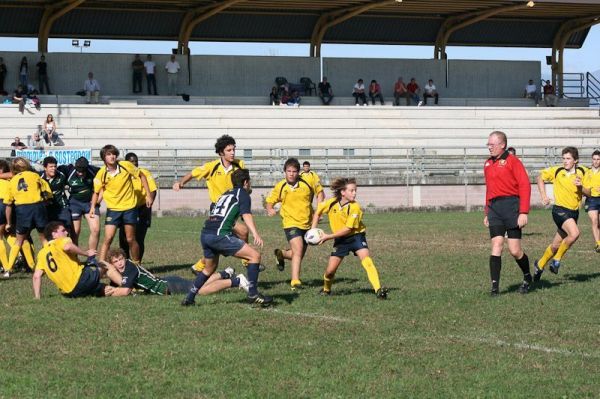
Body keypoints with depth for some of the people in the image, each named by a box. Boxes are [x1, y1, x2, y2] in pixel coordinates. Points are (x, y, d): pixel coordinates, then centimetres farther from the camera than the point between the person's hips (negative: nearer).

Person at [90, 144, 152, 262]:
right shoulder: (102, 174, -9)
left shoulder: (126, 165, -11)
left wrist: (148, 195, 0)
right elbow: (96, 192, 6)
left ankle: (137, 264, 22)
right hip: (113, 209, 0)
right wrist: (93, 207, -7)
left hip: (129, 207, 0)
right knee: (108, 238, -11)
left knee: (130, 239, 5)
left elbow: (142, 176, 3)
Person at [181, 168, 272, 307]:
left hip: (205, 234, 9)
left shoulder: (226, 194, 30)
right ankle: (253, 294, -8)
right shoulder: (243, 194, 7)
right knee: (255, 255, -5)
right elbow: (246, 215, -11)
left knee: (209, 268, 30)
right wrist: (255, 234, -24)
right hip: (219, 234, -8)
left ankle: (189, 298, 31)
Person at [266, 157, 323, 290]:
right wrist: (270, 209, -16)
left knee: (298, 254, 15)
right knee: (298, 250, -24)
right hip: (291, 223, -3)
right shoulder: (280, 187, -5)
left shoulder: (308, 183, -5)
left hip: (307, 224, 3)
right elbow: (269, 200, 7)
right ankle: (295, 281, -24)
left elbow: (319, 190, 11)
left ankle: (281, 254, 47)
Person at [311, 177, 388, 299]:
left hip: (356, 236, -3)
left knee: (367, 261, -26)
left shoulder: (355, 207, -19)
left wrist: (328, 237, -19)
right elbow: (318, 212, 11)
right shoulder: (331, 203, -9)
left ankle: (378, 290, -34)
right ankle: (326, 290, 33)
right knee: (330, 271, 2)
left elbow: (348, 229, -20)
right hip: (340, 240, 3)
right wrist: (313, 229, 2)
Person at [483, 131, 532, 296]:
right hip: (494, 208, 5)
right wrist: (487, 213, 20)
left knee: (515, 250, -2)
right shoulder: (488, 164, 16)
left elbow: (525, 185, -10)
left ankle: (527, 278, 23)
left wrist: (524, 212, -16)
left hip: (511, 206, -5)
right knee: (496, 245, -6)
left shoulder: (512, 161, -5)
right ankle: (495, 286, -7)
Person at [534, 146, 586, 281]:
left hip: (574, 212, 4)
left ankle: (540, 265, 33)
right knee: (574, 233, -29)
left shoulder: (582, 172, 2)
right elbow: (540, 177, 10)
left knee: (556, 245, 10)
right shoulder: (557, 171, -5)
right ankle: (557, 259, -10)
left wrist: (581, 186, -17)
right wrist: (543, 195, 2)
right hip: (560, 209, -4)